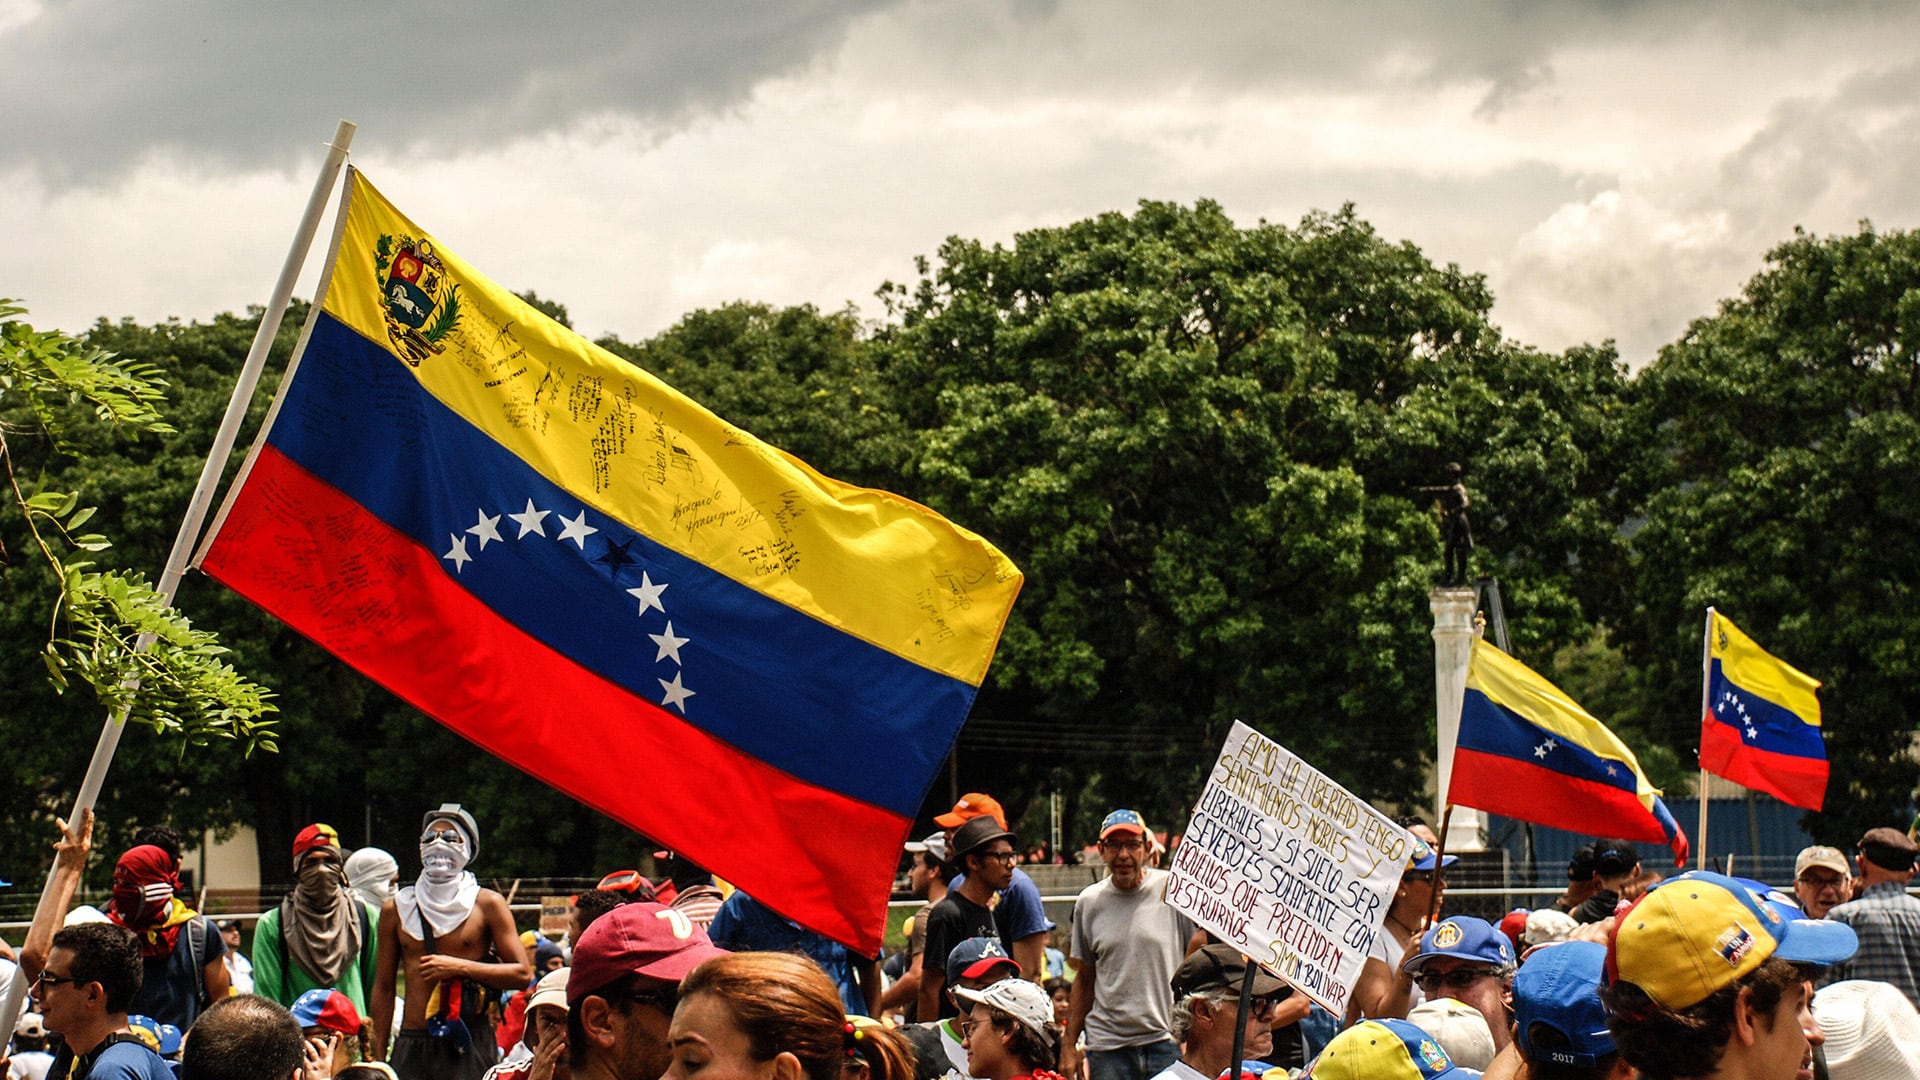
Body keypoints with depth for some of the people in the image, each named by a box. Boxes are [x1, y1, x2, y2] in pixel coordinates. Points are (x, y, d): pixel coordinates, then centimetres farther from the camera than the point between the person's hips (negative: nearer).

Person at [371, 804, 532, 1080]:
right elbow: (383, 987, 13)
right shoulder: (396, 909, 11)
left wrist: (460, 967, -10)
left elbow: (523, 973, -1)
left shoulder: (488, 904, 4)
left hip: (468, 1043, -2)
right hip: (411, 1044, 2)